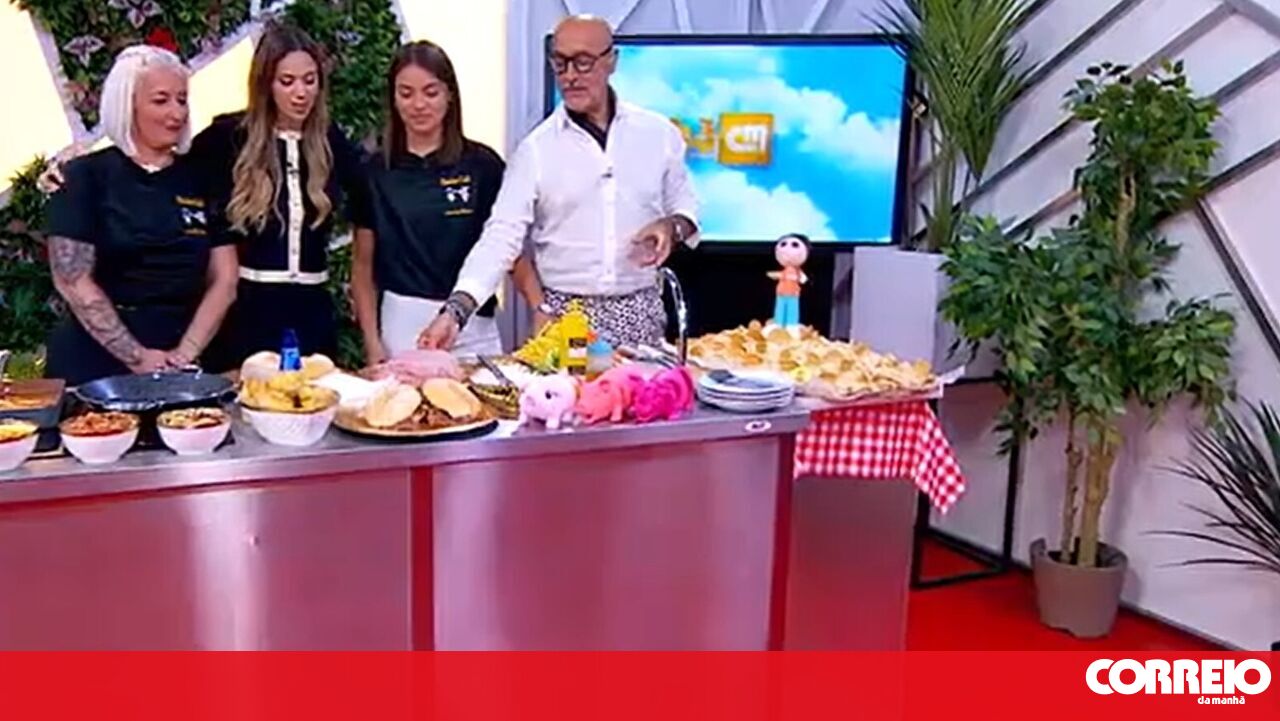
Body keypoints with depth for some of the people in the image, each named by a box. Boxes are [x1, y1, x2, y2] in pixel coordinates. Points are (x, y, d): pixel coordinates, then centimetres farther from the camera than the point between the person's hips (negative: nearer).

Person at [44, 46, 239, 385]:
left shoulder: (201, 179, 6)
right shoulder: (86, 176, -1)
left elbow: (223, 281, 3)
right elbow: (72, 280, -7)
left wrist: (185, 354, -9)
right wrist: (136, 357, -13)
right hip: (95, 364, -2)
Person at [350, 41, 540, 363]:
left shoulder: (483, 165, 0)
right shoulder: (376, 172, 4)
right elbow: (363, 265, 8)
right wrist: (372, 342, 0)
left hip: (472, 327, -1)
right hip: (401, 326, 1)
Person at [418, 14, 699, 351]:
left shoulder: (658, 133, 1)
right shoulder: (536, 149, -4)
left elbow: (684, 203, 13)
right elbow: (502, 235, -10)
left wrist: (672, 226, -12)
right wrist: (455, 310, -24)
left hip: (640, 314, 1)